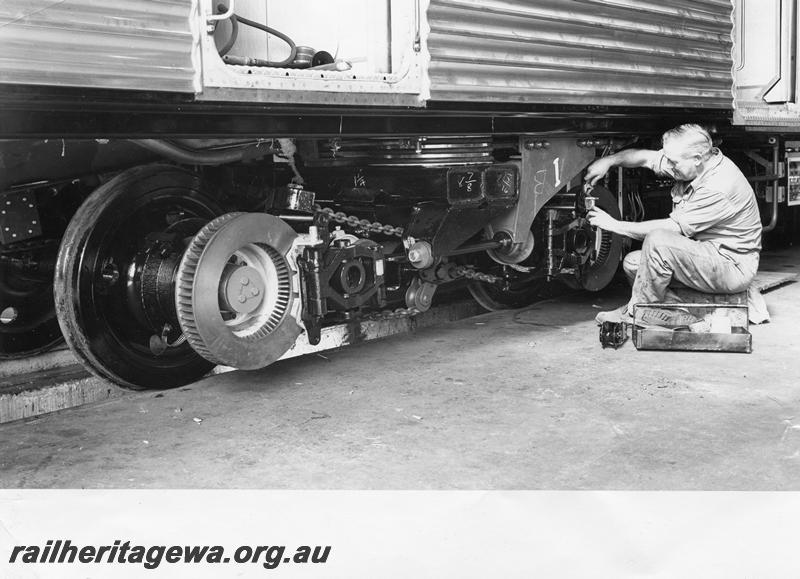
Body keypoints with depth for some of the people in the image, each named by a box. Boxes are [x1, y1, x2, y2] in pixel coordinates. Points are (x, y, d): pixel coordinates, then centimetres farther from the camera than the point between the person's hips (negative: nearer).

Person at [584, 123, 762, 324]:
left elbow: (673, 228, -24)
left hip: (734, 268, -10)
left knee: (658, 241, -29)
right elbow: (645, 157, 11)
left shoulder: (719, 188, -27)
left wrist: (616, 225, -19)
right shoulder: (691, 168, -1)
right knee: (632, 263, 1)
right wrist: (608, 161, -6)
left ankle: (634, 315, -13)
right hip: (704, 254, 10)